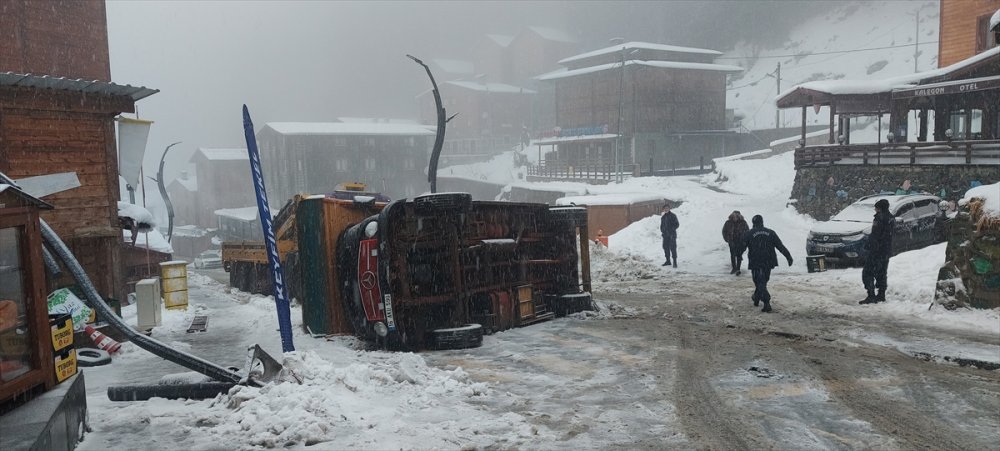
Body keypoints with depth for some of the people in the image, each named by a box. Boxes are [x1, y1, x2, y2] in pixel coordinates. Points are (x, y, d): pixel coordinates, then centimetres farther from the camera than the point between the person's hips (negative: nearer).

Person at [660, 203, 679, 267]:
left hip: (672, 235, -6)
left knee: (673, 248, -8)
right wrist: (662, 231, 6)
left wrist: (672, 229, -17)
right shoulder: (663, 217, 13)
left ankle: (675, 262, -3)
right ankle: (668, 261, 21)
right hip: (665, 235, 6)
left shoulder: (673, 216, -5)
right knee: (665, 247, 10)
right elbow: (661, 225, 22)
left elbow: (677, 224, -7)